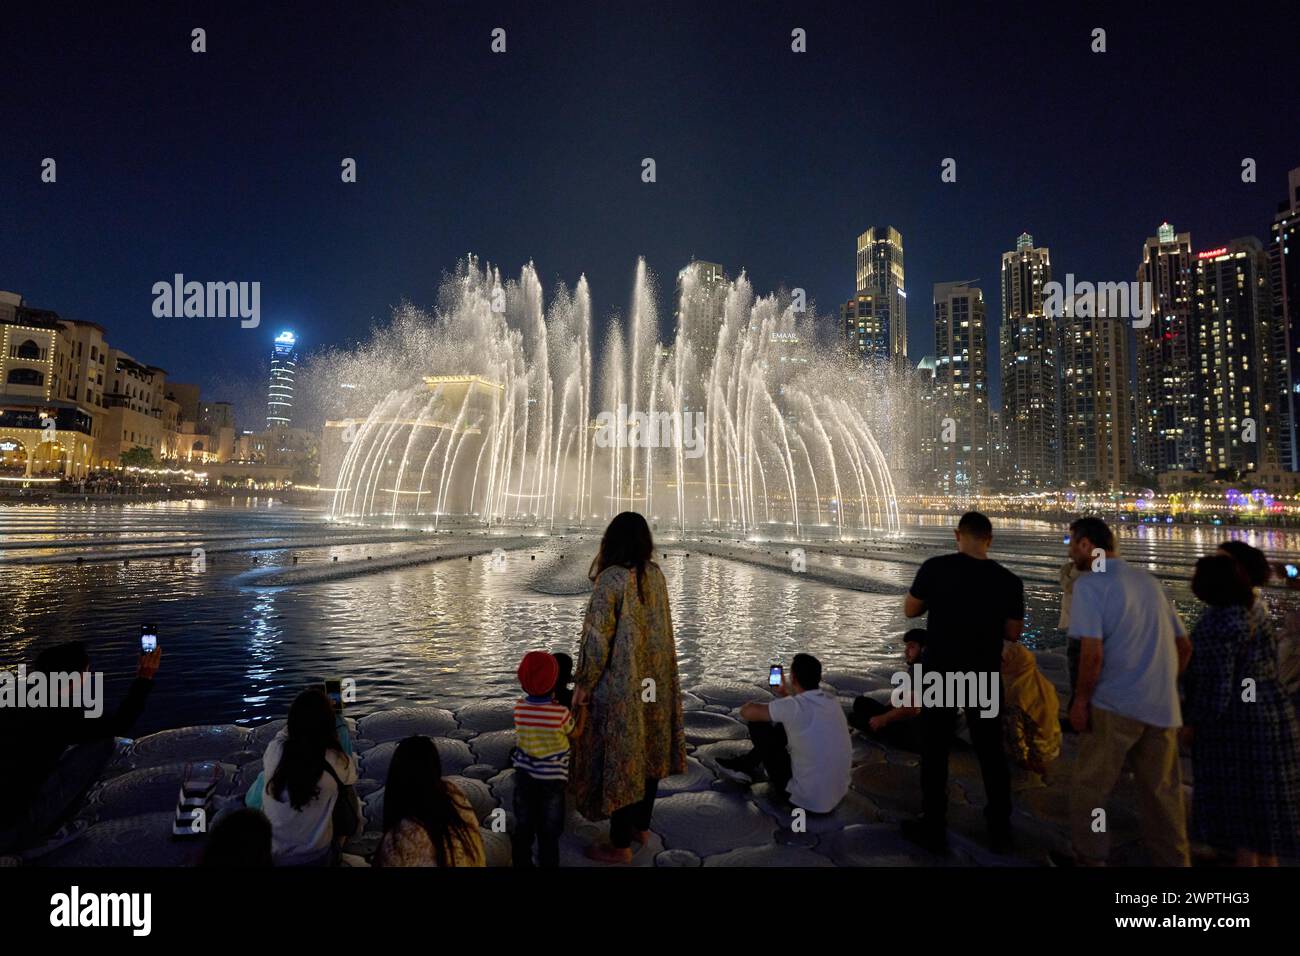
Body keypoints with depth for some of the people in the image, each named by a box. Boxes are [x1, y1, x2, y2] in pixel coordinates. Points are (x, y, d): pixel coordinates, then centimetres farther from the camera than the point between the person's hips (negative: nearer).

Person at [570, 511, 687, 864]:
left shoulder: (610, 579, -19)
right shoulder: (656, 574, 0)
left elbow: (597, 637, -18)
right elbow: (659, 627, 7)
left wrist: (583, 684, -9)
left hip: (620, 684, -7)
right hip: (655, 680, 7)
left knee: (619, 756, 6)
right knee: (649, 751, 18)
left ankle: (620, 845, 19)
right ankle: (641, 826, 35)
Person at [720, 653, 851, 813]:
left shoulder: (793, 706, -21)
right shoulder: (833, 701, 0)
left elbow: (746, 711, -7)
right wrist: (786, 696, 37)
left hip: (807, 799, -7)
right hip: (838, 794, 7)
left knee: (758, 726, 2)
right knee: (781, 727, 20)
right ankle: (745, 764, 36)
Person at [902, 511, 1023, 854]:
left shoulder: (935, 568, -14)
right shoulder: (1009, 581, -8)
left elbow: (910, 610, -3)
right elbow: (1013, 633, 2)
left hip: (940, 673, -2)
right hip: (985, 676, 2)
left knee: (935, 751, 11)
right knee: (991, 751, 18)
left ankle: (933, 829, 21)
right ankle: (1000, 829, 31)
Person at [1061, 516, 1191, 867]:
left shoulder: (1090, 583, -12)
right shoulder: (1149, 580, 10)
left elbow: (1092, 652, -20)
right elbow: (1184, 645, 16)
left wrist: (1081, 699, -9)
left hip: (1115, 705, -6)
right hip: (1162, 707, 7)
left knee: (1089, 787, 9)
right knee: (1163, 795, 17)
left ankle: (1089, 858, 19)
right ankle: (1172, 861, 27)